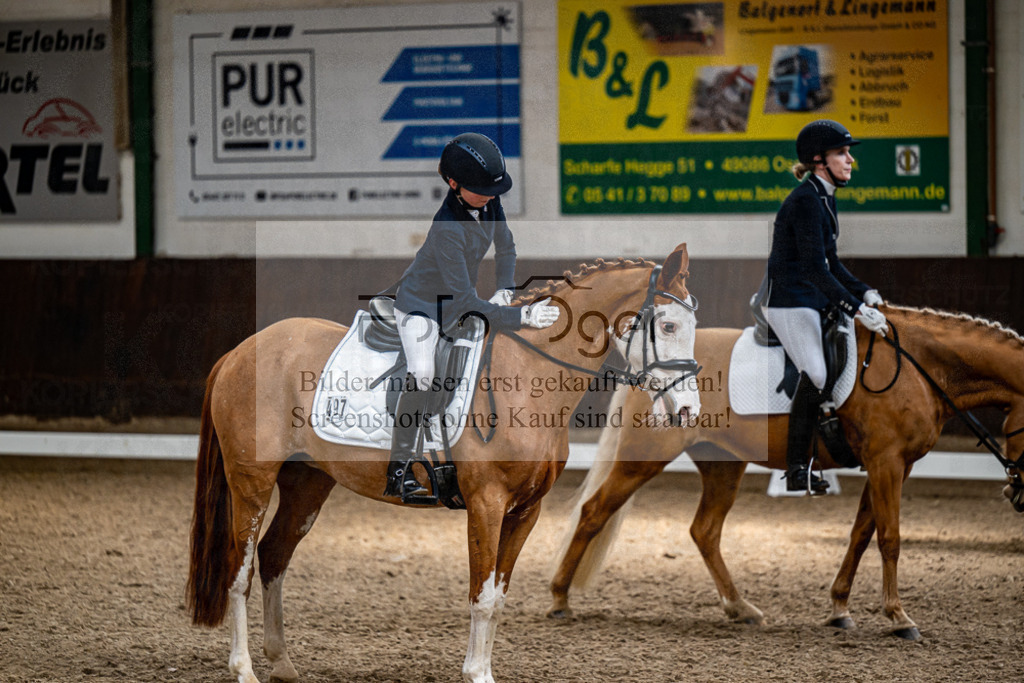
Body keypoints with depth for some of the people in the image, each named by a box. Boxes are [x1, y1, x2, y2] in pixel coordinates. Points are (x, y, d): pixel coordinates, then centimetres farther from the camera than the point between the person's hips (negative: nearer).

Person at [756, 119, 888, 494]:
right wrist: (857, 309, -29)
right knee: (815, 378, -20)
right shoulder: (805, 200, -18)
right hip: (788, 299, -10)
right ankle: (797, 470, -17)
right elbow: (815, 268, -25)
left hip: (812, 300, 10)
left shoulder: (824, 198, 13)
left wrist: (864, 292, 4)